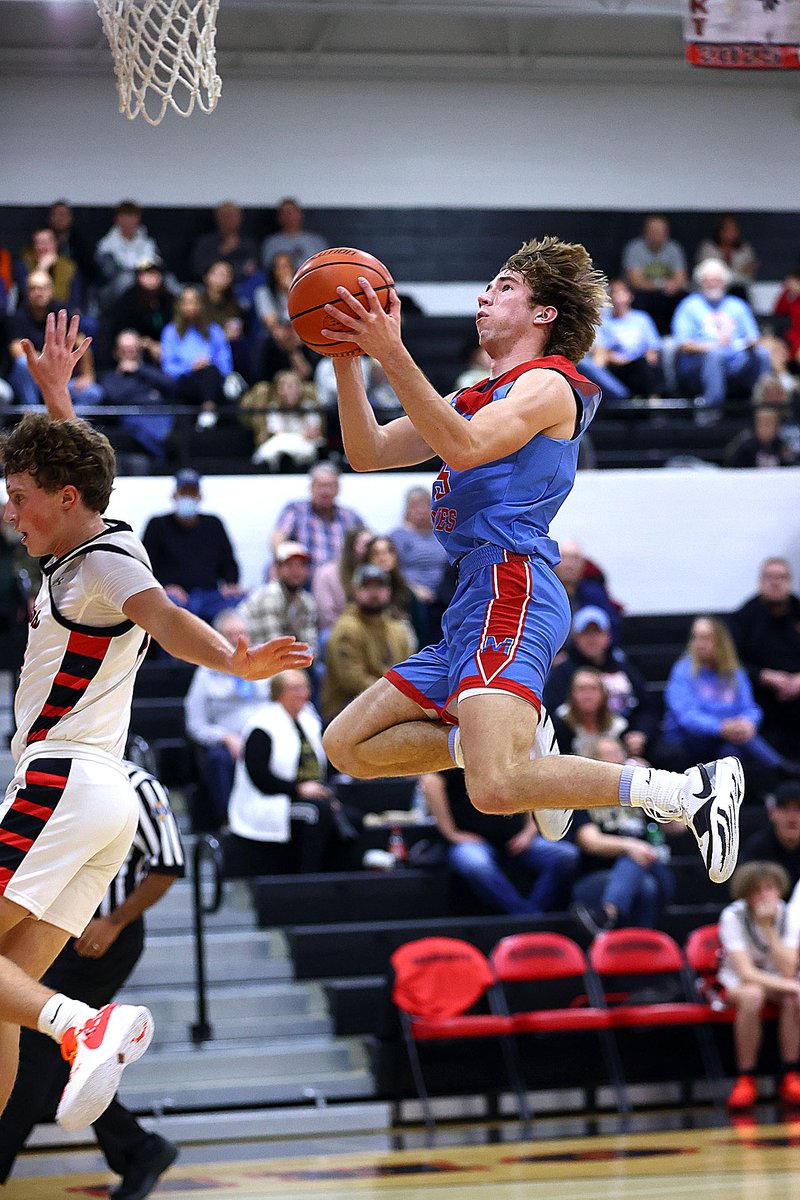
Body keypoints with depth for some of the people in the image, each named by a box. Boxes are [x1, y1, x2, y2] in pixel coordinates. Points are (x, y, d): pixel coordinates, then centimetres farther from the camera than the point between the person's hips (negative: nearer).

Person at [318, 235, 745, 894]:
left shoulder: (547, 383, -2)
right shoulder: (479, 398, 26)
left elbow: (464, 447, -21)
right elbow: (368, 454, 21)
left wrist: (393, 354, -24)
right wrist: (347, 359, 9)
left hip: (511, 594, -10)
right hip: (472, 606, 10)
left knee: (496, 787, -30)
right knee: (348, 746, 11)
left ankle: (690, 791, -19)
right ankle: (524, 745, 7)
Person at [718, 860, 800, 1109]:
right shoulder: (733, 916, -20)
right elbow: (746, 973, -27)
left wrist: (768, 928, -28)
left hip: (776, 981, 3)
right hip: (736, 983, -3)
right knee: (751, 995, -38)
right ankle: (746, 1079, -27)